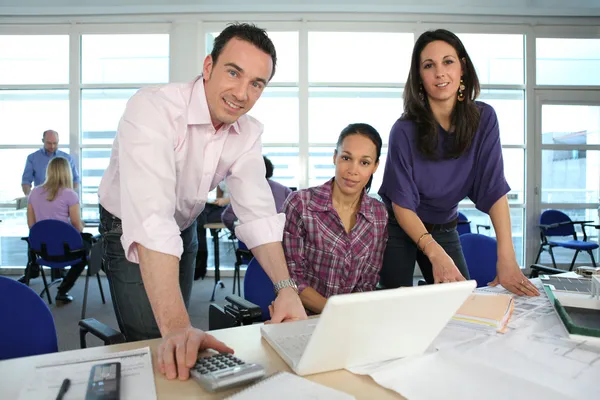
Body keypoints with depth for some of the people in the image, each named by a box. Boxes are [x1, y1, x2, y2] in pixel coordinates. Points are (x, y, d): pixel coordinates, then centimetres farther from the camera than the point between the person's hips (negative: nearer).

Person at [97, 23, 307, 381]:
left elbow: (257, 213, -18)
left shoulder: (249, 133, -13)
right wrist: (176, 326, -49)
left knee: (181, 350, 13)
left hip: (184, 229, 5)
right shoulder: (153, 110, -32)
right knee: (154, 341, -7)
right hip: (129, 231, -5)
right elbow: (150, 222, -43)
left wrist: (286, 288, -31)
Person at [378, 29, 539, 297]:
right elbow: (402, 204, -20)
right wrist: (436, 254, -35)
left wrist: (507, 261, -24)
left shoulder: (484, 119, -11)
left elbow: (495, 189, -16)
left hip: (444, 229, 4)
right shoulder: (405, 131, -22)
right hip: (399, 227, -3)